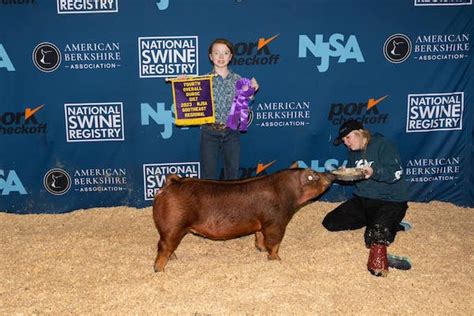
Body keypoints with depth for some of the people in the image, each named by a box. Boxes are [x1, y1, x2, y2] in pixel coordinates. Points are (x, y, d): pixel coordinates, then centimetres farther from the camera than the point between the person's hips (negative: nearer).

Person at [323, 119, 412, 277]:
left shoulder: (383, 145, -12)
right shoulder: (354, 152, 12)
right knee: (330, 223, -5)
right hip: (362, 199, 9)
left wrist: (374, 172, -35)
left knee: (374, 238, -33)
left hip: (390, 201, -9)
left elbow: (397, 173, -20)